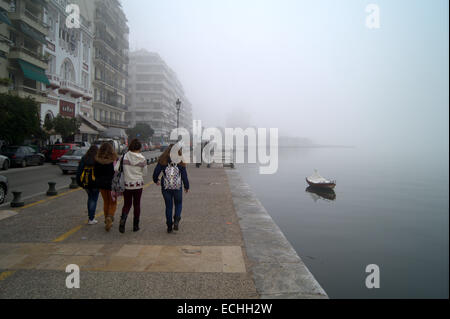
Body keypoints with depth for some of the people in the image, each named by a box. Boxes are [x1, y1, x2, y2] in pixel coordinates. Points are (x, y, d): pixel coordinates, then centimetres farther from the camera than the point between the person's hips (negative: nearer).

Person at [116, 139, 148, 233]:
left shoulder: (124, 157, -7)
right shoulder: (142, 159, -7)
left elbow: (116, 169, -11)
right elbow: (144, 173, 0)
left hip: (127, 184, 0)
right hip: (138, 184, 0)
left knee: (127, 204, 14)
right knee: (137, 205, 14)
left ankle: (123, 220, -12)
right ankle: (135, 226, 19)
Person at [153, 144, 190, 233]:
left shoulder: (162, 160, -2)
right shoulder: (181, 161, -4)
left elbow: (156, 172, 0)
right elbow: (184, 175, -2)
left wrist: (156, 180, 20)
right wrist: (186, 187, 10)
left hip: (166, 188, 1)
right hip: (177, 187, -1)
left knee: (168, 206, 11)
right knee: (178, 204, 17)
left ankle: (169, 226, 15)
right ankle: (176, 220, -5)